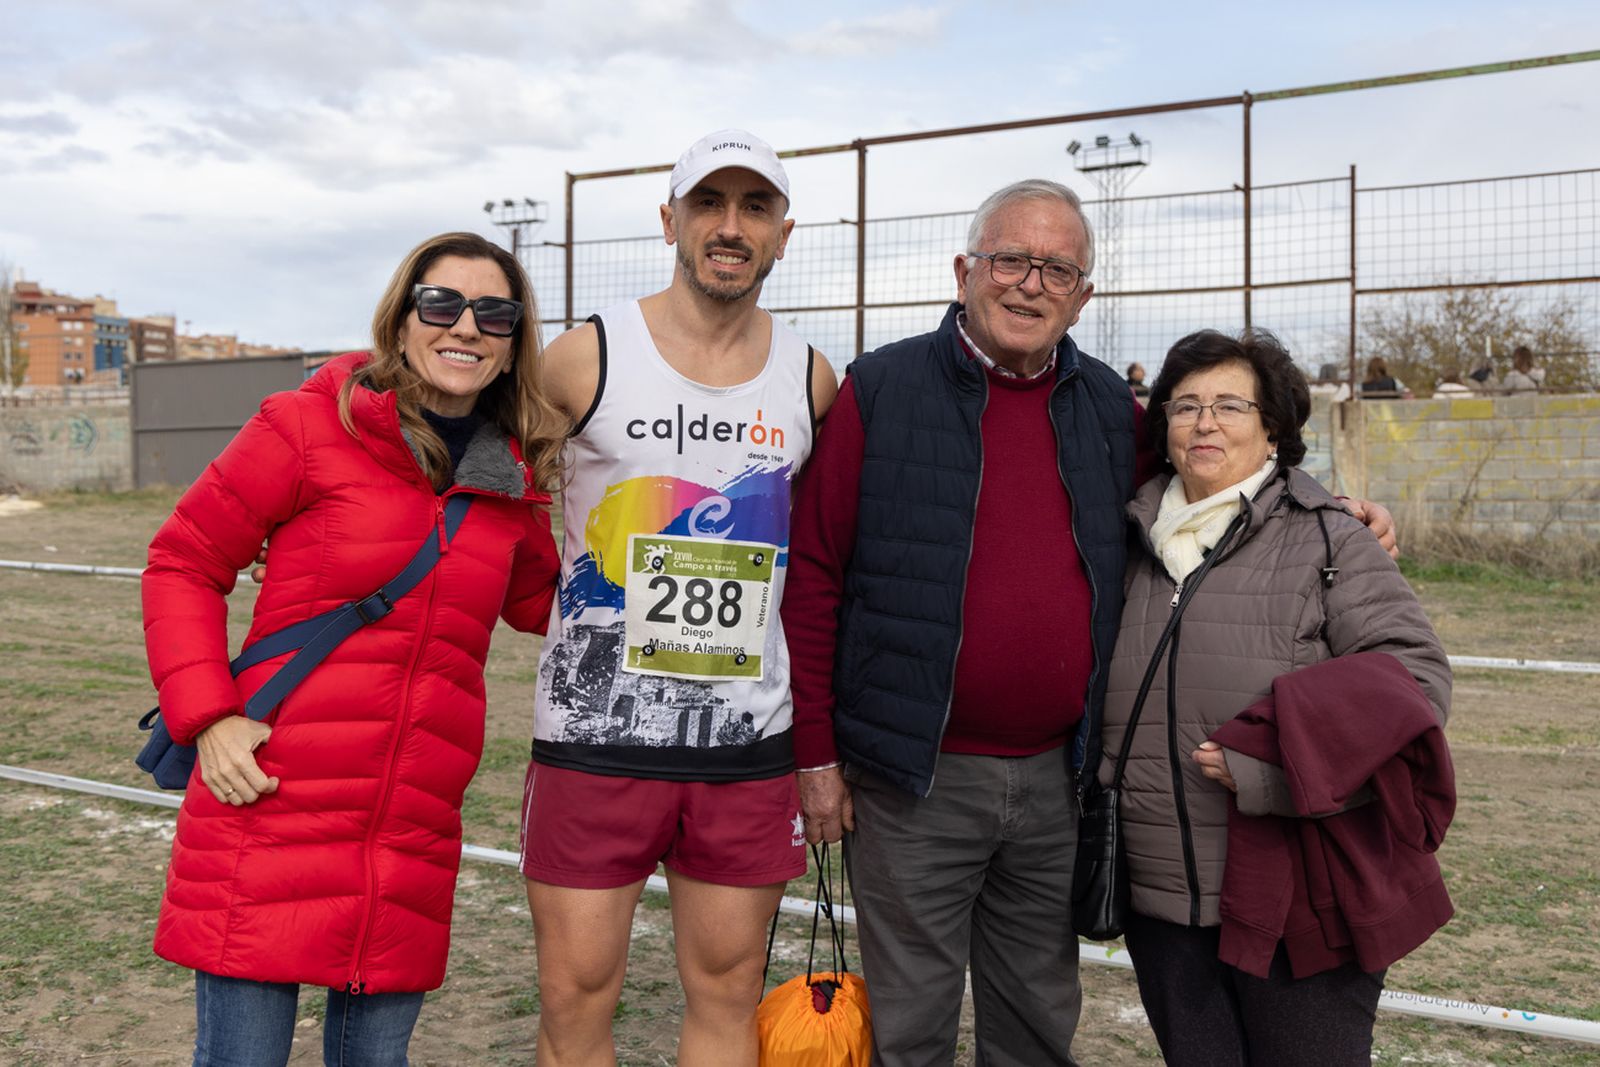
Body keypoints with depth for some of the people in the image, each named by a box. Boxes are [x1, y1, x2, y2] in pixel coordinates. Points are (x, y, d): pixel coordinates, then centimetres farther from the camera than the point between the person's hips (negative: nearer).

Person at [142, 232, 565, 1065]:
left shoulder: (515, 477, 8)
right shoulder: (311, 425, -4)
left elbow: (537, 599, 24)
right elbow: (182, 565, 1)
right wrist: (208, 717, -10)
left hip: (414, 837, 4)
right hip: (271, 817, -4)